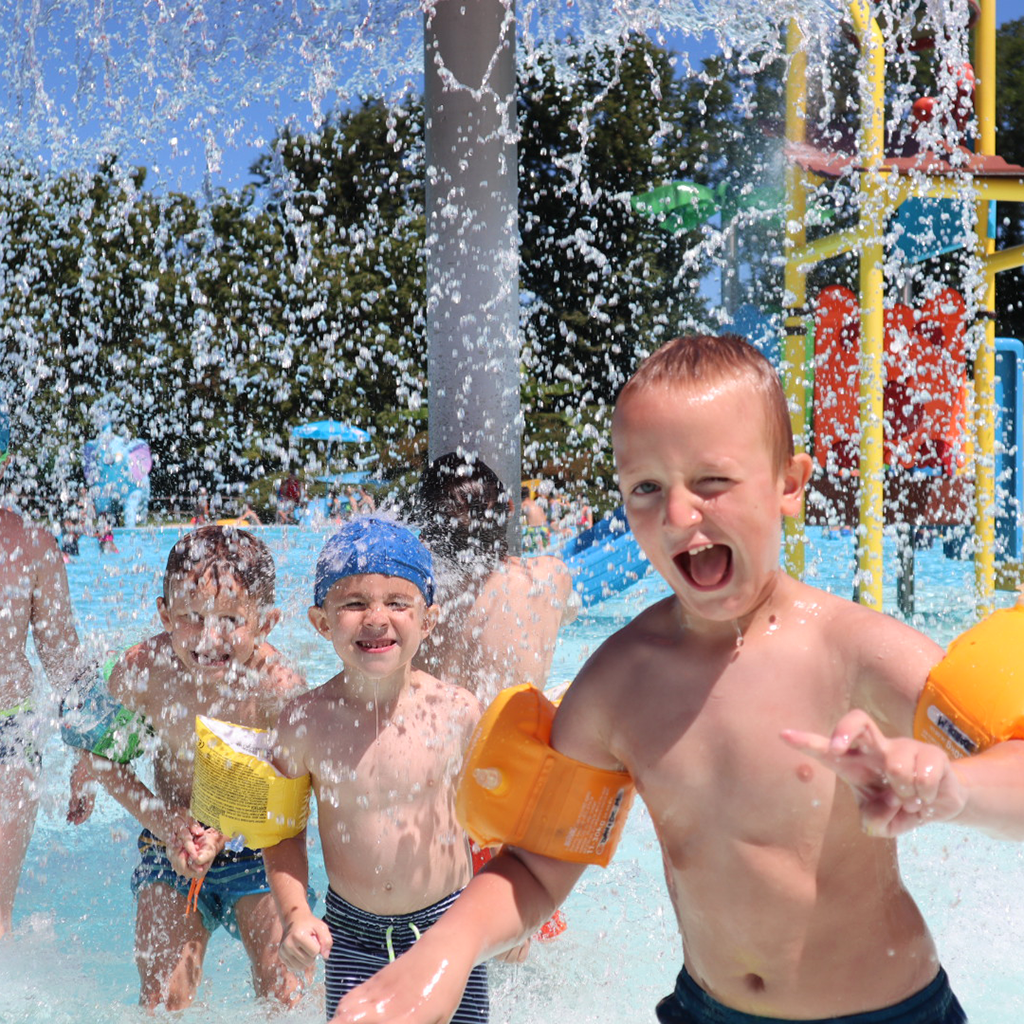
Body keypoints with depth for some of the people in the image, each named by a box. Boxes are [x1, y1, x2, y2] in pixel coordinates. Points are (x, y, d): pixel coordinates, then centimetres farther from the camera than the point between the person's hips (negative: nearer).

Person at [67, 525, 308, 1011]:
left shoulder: (279, 687, -27)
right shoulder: (141, 670, -20)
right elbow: (103, 756, -4)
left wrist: (223, 833, -32)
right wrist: (161, 818, -18)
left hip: (257, 848, -1)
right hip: (170, 845, 2)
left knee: (286, 996, -1)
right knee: (163, 999, 4)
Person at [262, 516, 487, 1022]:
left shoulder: (457, 712, -13)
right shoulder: (305, 721, -12)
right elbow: (284, 830, 2)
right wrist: (294, 913, -10)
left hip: (448, 924, 0)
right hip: (350, 934, 1)